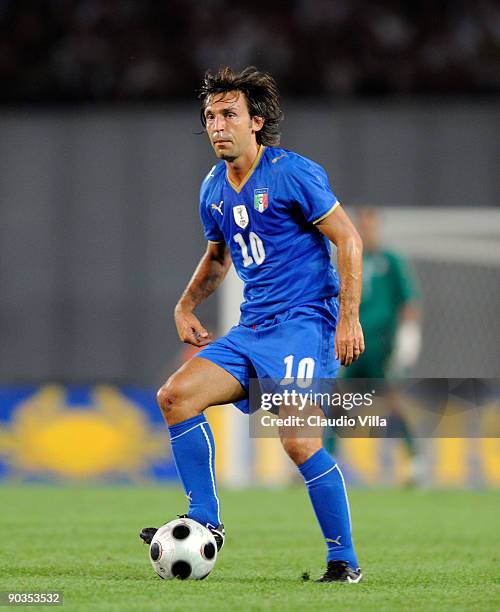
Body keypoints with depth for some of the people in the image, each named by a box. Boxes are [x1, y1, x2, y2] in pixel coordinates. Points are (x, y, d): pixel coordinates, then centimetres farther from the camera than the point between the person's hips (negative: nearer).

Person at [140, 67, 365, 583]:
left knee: (298, 442, -19)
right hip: (253, 327, 7)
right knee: (175, 396, -8)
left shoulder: (293, 173, -10)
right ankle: (205, 521, 1)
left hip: (304, 320, -7)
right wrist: (186, 305, 16)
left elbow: (348, 240, -9)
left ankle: (344, 560, -6)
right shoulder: (213, 189, 12)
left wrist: (349, 318, -15)